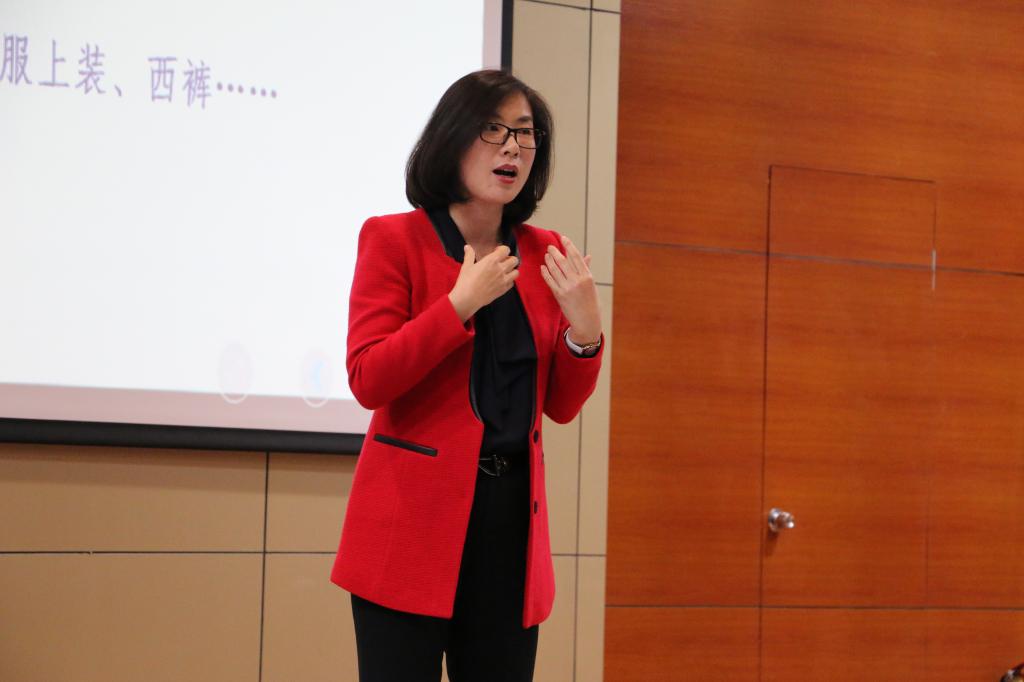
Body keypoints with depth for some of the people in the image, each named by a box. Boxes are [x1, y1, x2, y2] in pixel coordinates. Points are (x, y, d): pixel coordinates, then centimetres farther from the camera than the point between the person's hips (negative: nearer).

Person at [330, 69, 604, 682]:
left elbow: (561, 405, 11)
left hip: (512, 516, 4)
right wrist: (461, 302, -17)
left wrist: (585, 327, -8)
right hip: (415, 516, -4)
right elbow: (368, 380, -10)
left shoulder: (547, 256, 10)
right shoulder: (393, 239, -2)